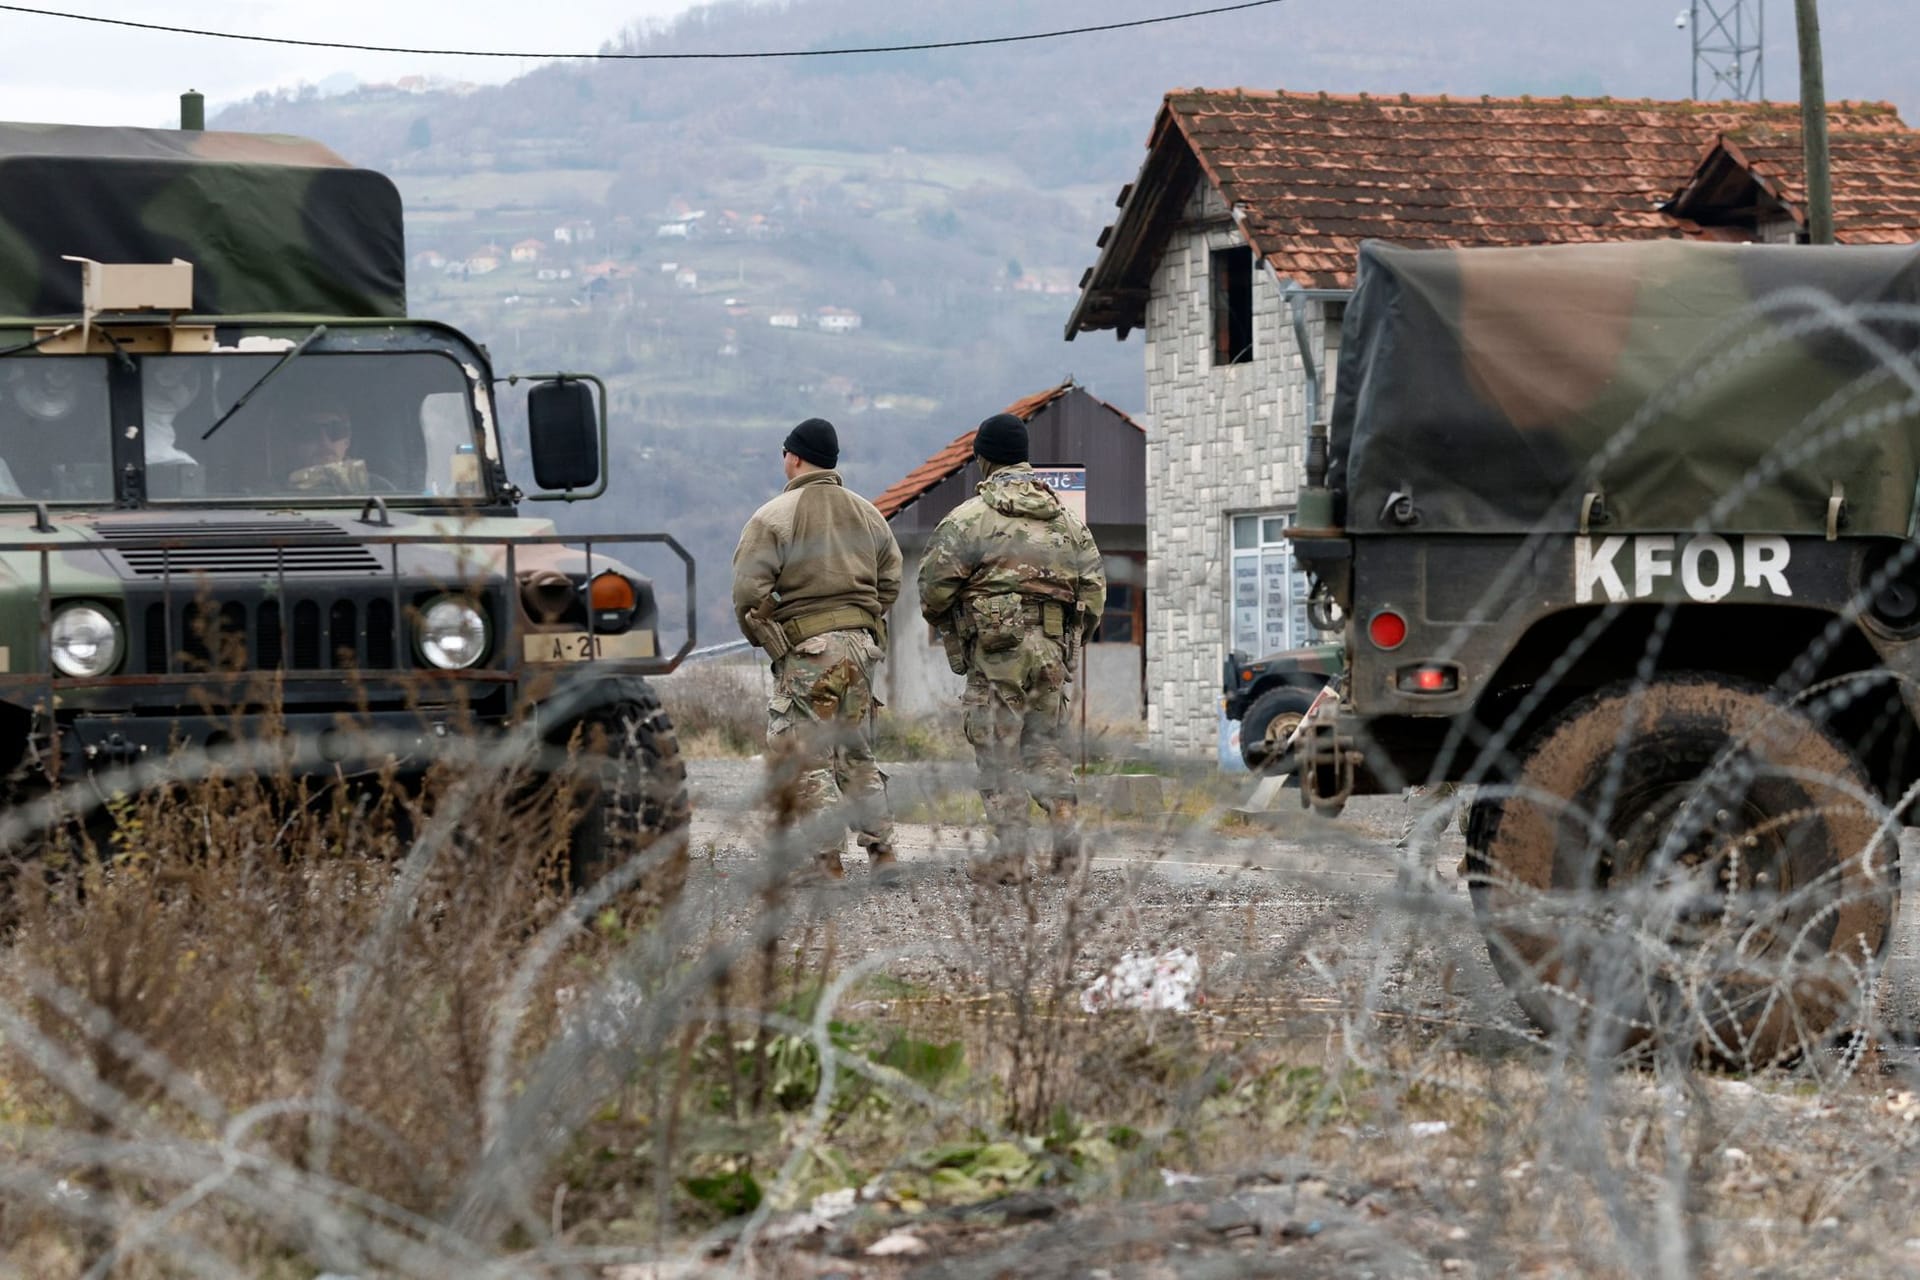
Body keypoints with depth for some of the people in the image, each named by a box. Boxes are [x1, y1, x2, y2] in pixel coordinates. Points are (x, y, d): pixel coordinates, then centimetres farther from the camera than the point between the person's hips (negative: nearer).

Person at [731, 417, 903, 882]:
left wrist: (763, 637, 6)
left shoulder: (773, 517, -8)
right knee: (855, 751, 17)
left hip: (807, 650, -6)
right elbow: (890, 582, 15)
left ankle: (828, 858, -6)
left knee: (807, 756, -1)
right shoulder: (867, 514, 12)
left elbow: (749, 592, -11)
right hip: (863, 645, 6)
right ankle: (881, 848, 13)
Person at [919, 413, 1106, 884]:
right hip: (1054, 651, 5)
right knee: (1043, 742, 17)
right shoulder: (1068, 521, 11)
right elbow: (1094, 588, 11)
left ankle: (1009, 854, 0)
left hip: (997, 652, -5)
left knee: (999, 751, 1)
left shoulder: (967, 519, -6)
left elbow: (934, 589, -6)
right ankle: (1065, 824, 2)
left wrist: (949, 626, 15)